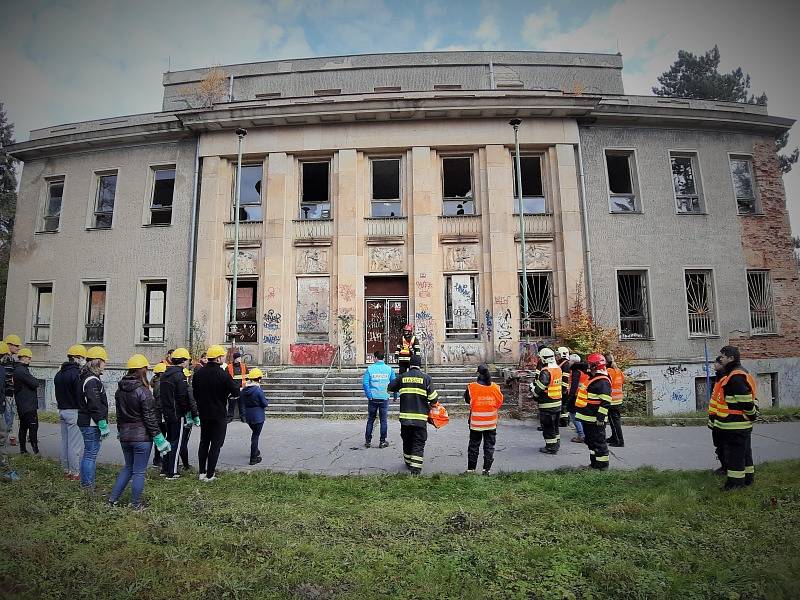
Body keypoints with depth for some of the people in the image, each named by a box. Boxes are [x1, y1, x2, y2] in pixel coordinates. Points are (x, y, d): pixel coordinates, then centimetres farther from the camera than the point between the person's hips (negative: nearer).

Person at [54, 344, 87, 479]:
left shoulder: (59, 374, 13)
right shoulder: (76, 374, -17)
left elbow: (58, 394, 18)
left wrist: (61, 407, 22)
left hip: (62, 411, 9)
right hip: (74, 412, -9)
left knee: (65, 442, 15)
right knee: (76, 444, -3)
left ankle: (66, 470, 24)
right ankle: (75, 473, 2)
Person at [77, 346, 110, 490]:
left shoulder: (86, 378, 15)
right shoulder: (92, 380, -19)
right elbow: (95, 406, -23)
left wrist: (102, 424, 21)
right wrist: (103, 425, -18)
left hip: (86, 423, 11)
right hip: (92, 424, -11)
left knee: (89, 454, 18)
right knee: (90, 454, -3)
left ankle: (87, 484, 28)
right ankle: (88, 487, 5)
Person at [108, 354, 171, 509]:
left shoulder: (120, 390, 3)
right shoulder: (143, 391, -18)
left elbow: (119, 414, 12)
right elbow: (150, 418, -16)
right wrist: (158, 438, -9)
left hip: (125, 436, 7)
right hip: (142, 437, -6)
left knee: (128, 467, 24)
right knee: (139, 471, 6)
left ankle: (113, 498, 24)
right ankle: (136, 504, 16)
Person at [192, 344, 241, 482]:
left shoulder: (198, 373, 1)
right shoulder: (223, 374, -19)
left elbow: (194, 393, 11)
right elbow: (236, 392, -16)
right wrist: (238, 387, 5)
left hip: (203, 414, 6)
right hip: (219, 415, -6)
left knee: (204, 443, 18)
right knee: (216, 445, 4)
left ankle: (201, 472, 23)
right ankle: (209, 475, 8)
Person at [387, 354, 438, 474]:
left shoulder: (402, 377, 2)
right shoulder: (425, 377, -4)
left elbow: (390, 388, 16)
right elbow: (433, 398, -6)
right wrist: (430, 406, 15)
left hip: (405, 416, 3)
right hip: (420, 417, -3)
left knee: (407, 441, 19)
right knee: (419, 443, 4)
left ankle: (409, 463, 34)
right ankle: (416, 468, -2)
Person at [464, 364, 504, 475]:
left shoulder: (472, 387, -12)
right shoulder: (495, 388, -5)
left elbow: (467, 400, 2)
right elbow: (500, 403, 6)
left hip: (475, 423, -1)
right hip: (491, 423, 1)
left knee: (473, 446, 10)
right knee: (489, 446, 12)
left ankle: (471, 468, 15)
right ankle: (486, 468, 12)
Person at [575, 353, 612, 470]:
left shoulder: (603, 381, -18)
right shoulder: (593, 378, 14)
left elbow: (605, 402, -22)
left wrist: (600, 418, -23)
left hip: (595, 419, -11)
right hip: (588, 418, 11)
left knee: (598, 441, -1)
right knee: (590, 440, 18)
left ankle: (602, 464, 9)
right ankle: (594, 462, 29)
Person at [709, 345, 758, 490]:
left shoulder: (736, 377, -22)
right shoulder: (728, 374, 13)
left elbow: (746, 399, -25)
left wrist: (752, 415, -13)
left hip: (736, 425, -11)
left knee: (734, 453, -3)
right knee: (744, 452, 20)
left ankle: (735, 481, 5)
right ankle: (748, 477, 31)